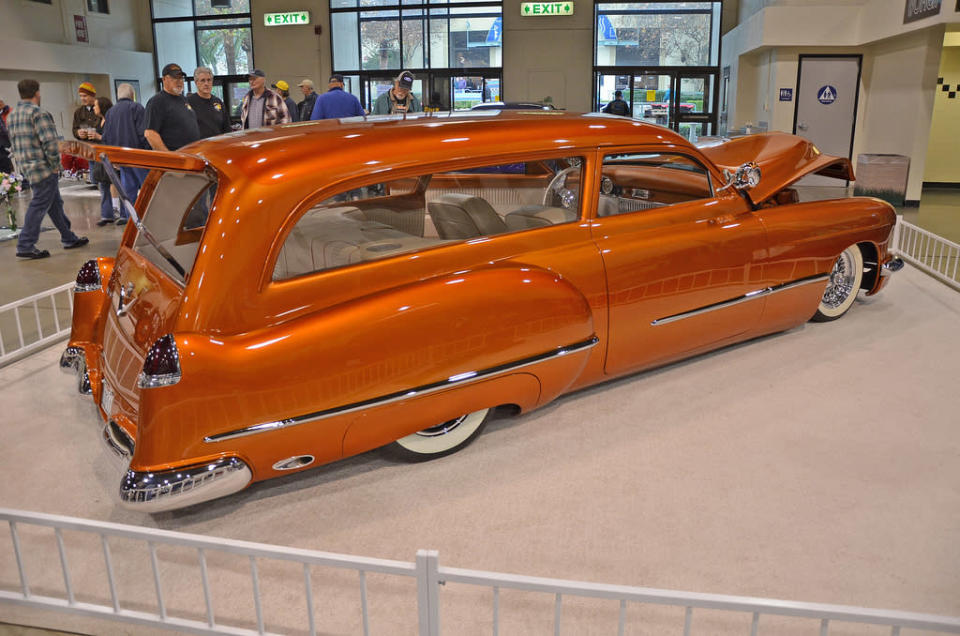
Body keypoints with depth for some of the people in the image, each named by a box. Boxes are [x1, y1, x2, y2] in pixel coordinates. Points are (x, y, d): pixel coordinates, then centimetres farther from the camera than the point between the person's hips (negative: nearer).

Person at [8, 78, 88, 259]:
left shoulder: (12, 116, 14)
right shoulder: (38, 113, -14)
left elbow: (16, 142, 17)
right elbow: (50, 142, -22)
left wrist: (24, 163, 19)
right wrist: (54, 165, -12)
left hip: (27, 167, 9)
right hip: (43, 169, -9)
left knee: (55, 204, 16)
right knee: (39, 207, -5)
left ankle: (69, 239, 24)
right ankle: (25, 246, -3)